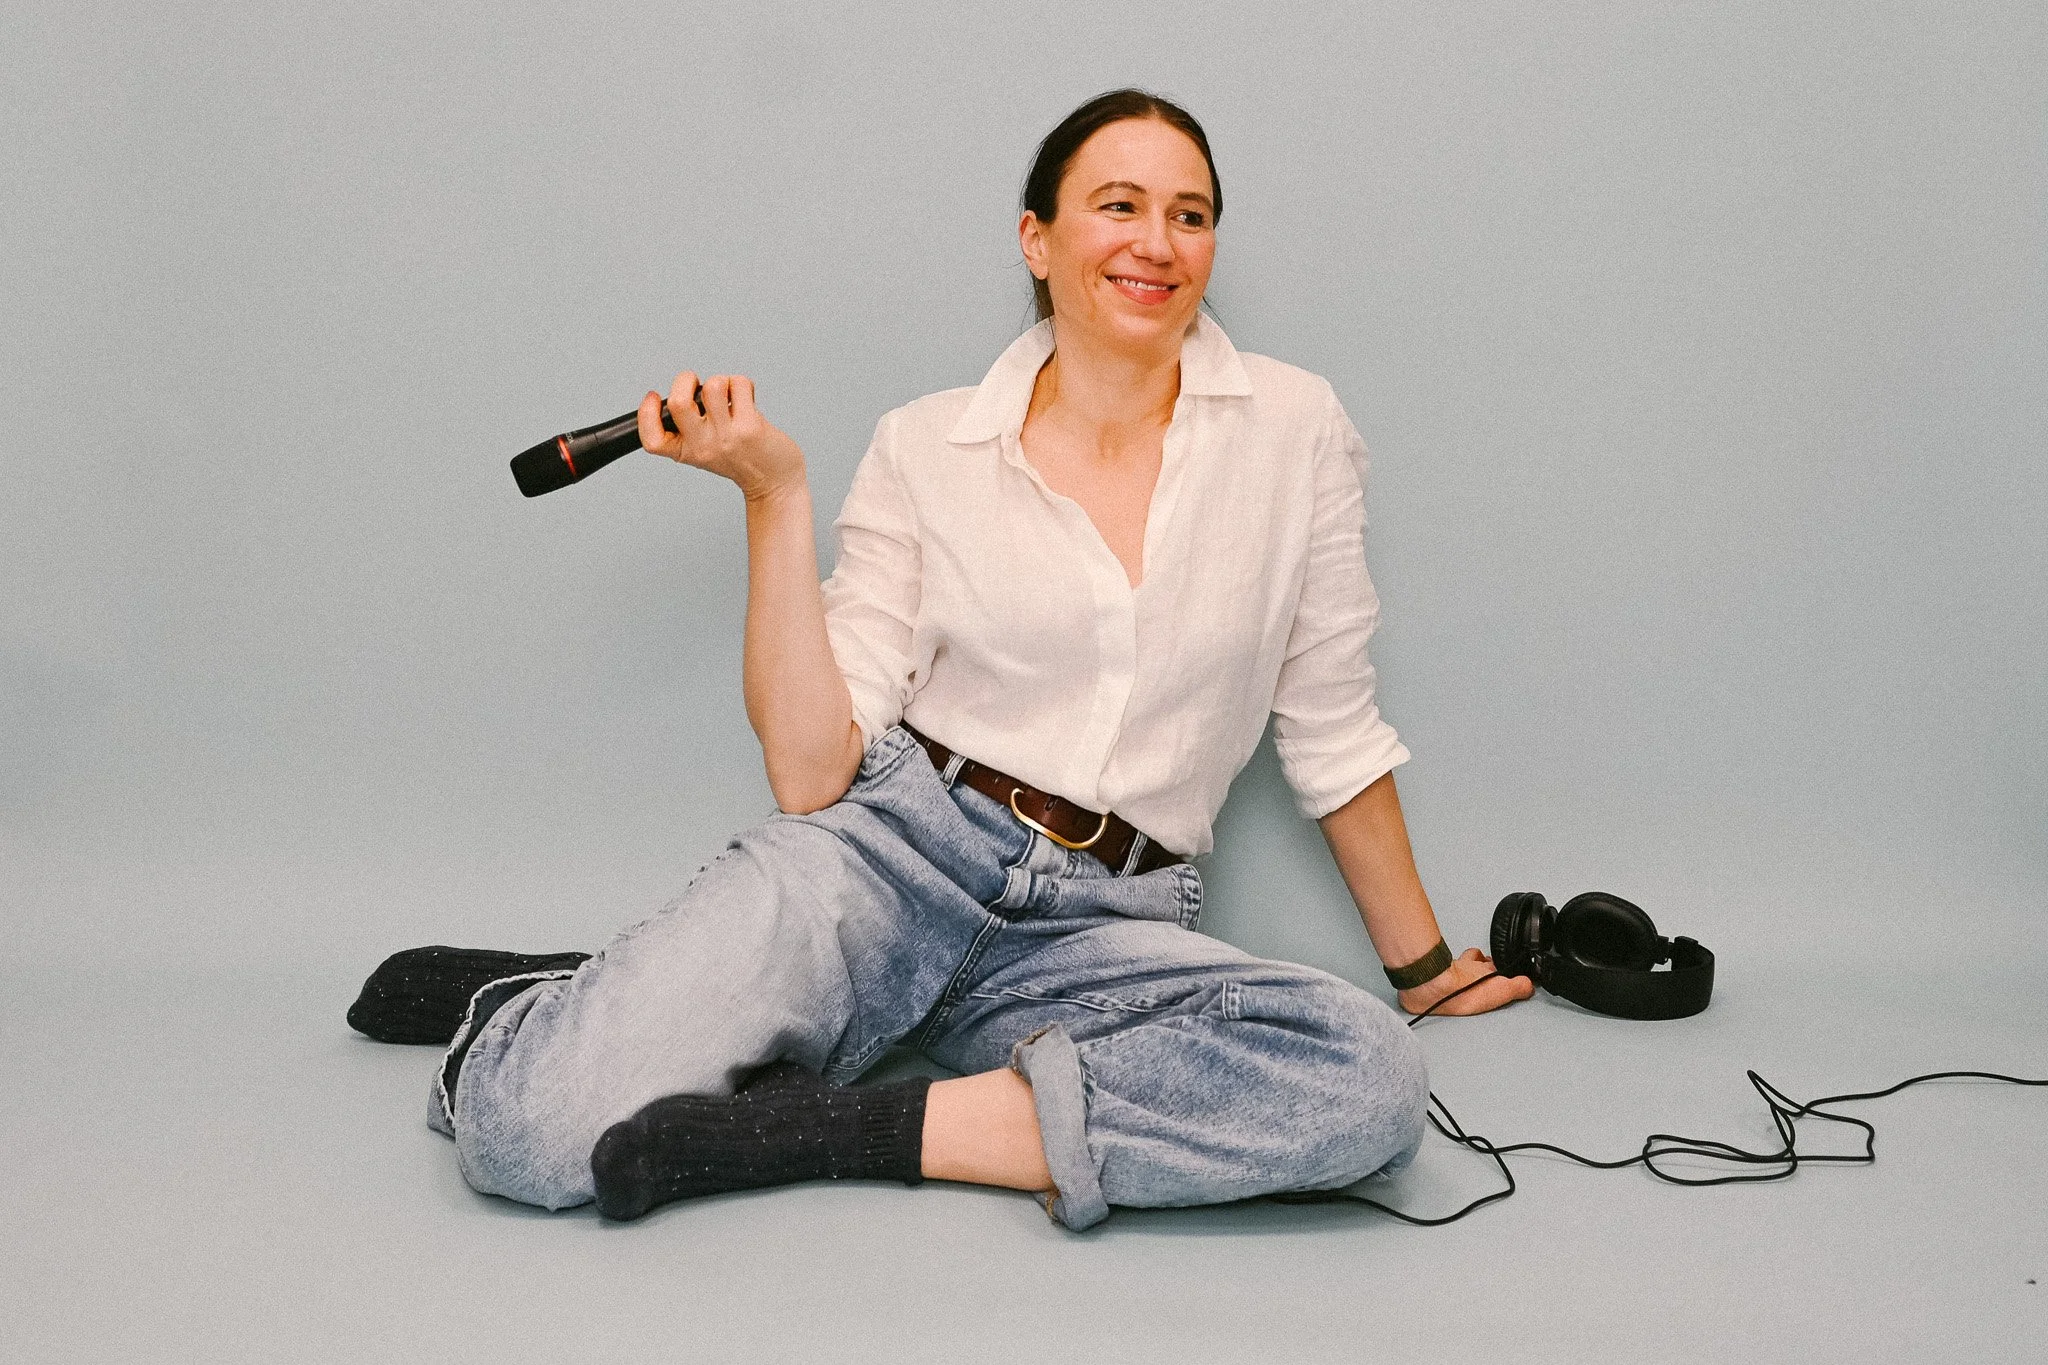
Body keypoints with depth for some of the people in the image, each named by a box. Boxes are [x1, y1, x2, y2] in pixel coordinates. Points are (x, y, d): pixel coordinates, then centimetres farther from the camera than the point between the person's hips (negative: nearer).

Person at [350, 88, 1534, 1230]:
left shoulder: (1293, 429, 4)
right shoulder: (927, 450, 3)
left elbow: (1333, 729, 12)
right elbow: (815, 773, -3)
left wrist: (1423, 963, 18)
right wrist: (774, 495, -7)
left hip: (1102, 928, 3)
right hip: (896, 853, -2)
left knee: (1373, 1082, -31)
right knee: (533, 1132, -26)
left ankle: (838, 1126, -21)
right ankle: (527, 1007, 11)